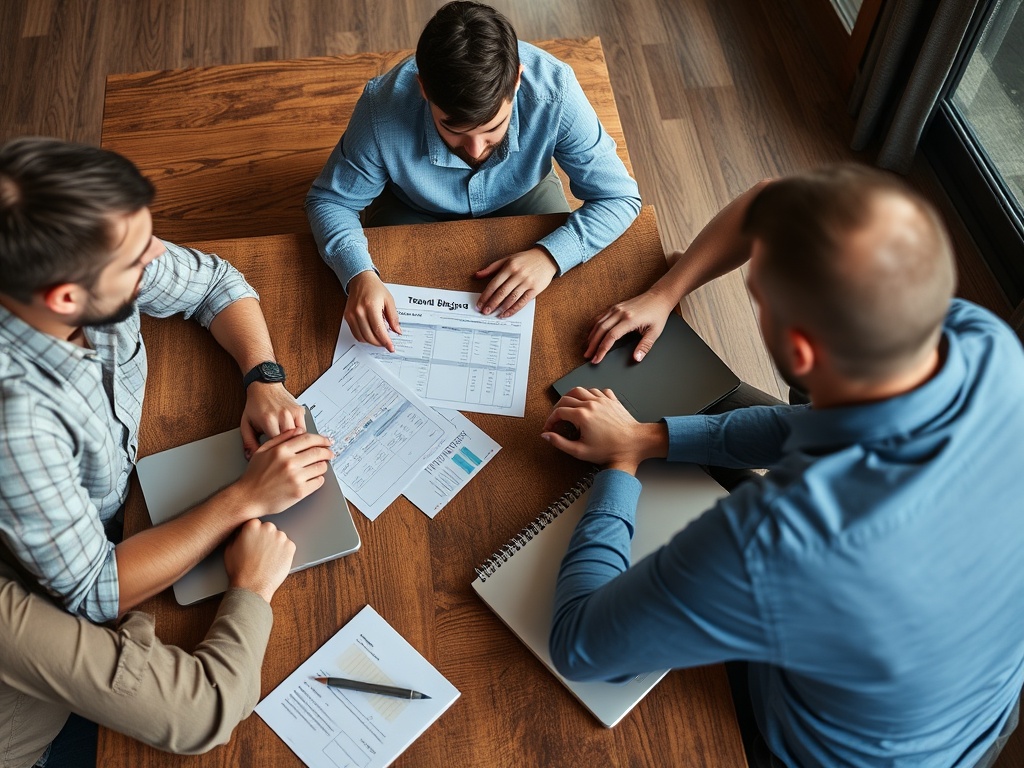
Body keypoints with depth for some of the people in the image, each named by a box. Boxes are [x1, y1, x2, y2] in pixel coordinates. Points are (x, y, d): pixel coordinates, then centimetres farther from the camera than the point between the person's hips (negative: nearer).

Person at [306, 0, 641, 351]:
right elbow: (329, 200, -20)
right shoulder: (383, 108, -37)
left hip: (521, 195, 1)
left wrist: (550, 255, -41)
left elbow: (619, 198, -25)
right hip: (415, 211, 0)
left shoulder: (554, 91, -37)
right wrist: (358, 275, -40)